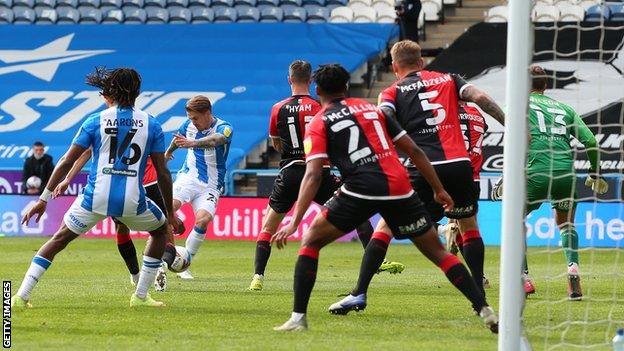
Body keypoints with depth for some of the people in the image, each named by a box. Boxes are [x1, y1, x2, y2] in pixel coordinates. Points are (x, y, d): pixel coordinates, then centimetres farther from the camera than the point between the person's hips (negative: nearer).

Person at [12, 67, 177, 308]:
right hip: (132, 201, 0)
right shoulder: (152, 125, 6)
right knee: (161, 231, 29)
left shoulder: (95, 121, 4)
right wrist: (170, 211, 14)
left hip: (95, 198, 0)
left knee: (59, 239, 17)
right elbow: (162, 173, 5)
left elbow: (67, 162, 2)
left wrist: (43, 199, 7)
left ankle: (21, 297, 6)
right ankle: (141, 296, 23)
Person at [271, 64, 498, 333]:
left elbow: (313, 175, -5)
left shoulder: (319, 124, 10)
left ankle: (298, 318, 1)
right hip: (400, 189, 4)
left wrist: (294, 223, -10)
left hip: (361, 189, -4)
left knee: (311, 242, 12)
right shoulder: (371, 109, 23)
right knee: (438, 253, 15)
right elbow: (414, 151, 19)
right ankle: (485, 311, 7)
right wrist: (439, 190, 25)